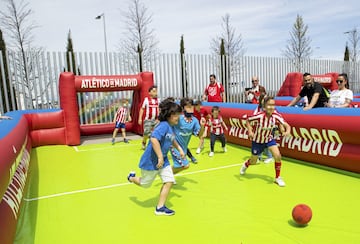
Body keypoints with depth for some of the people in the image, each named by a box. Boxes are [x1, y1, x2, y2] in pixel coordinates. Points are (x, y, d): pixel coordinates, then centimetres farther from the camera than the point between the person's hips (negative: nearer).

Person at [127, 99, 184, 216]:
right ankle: (132, 177, 46)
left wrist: (179, 148, 18)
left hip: (163, 160, 8)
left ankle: (160, 207, 11)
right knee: (145, 184, 13)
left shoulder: (171, 127, 4)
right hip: (151, 161, -8)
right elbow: (154, 139, -39)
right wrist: (160, 157, -35)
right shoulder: (163, 125, -25)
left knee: (169, 181, -2)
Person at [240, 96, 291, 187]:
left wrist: (287, 131, -41)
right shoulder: (259, 116, -30)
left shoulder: (276, 116, -21)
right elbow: (247, 121, -14)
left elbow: (287, 125, -19)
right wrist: (250, 131, -29)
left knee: (278, 156, -17)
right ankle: (245, 165, 51)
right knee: (253, 161, 12)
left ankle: (277, 178, 7)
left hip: (269, 139, 2)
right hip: (257, 140, -2)